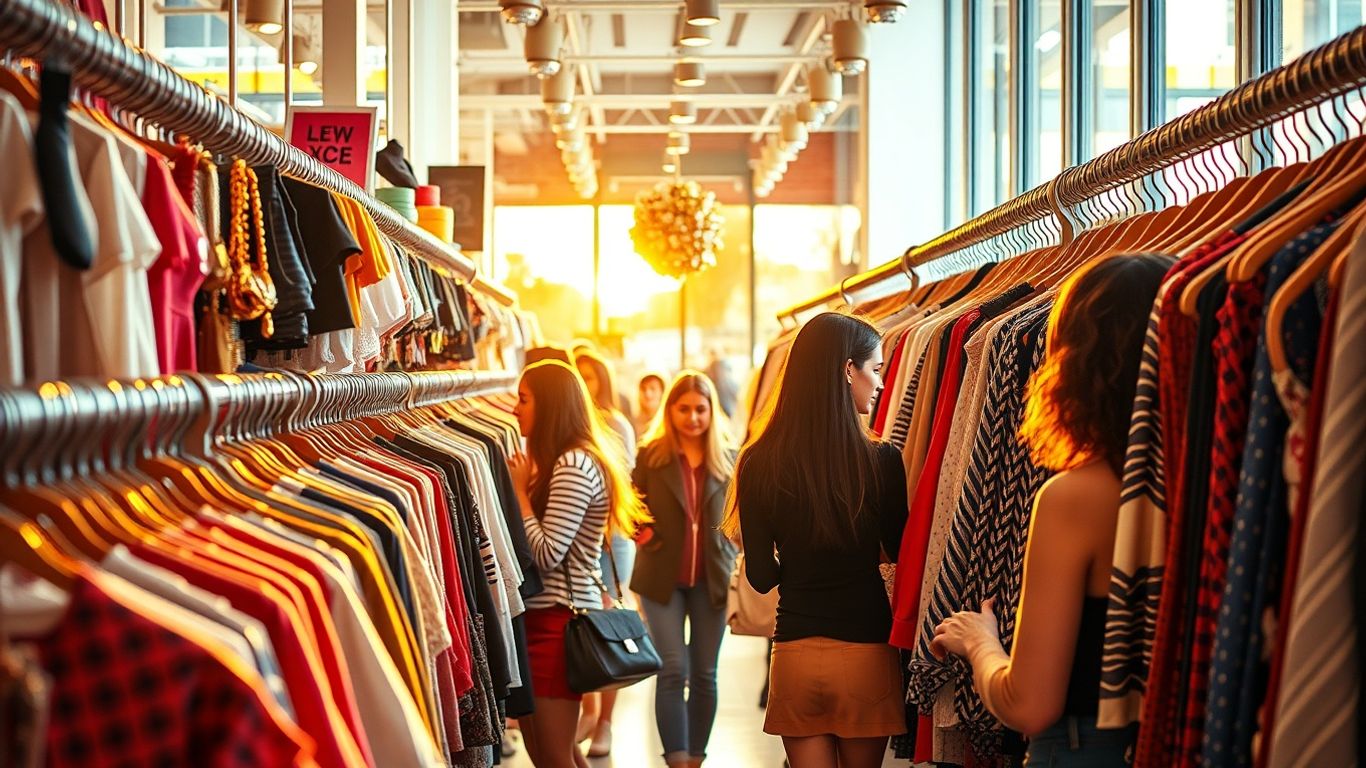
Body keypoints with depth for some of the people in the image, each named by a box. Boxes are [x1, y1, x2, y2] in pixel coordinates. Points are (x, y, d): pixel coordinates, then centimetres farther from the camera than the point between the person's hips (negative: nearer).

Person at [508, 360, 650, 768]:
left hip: (555, 619, -10)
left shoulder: (574, 466, -15)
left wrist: (519, 490, -12)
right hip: (543, 615, 10)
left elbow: (546, 554, -20)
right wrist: (527, 484, 4)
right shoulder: (568, 461, 16)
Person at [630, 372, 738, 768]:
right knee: (674, 669, -9)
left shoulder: (727, 459, 4)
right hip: (662, 578, -2)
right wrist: (647, 536, -10)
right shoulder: (650, 455, 0)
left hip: (712, 578, 2)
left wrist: (734, 571, 0)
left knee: (704, 675, 7)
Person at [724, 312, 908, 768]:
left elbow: (762, 576, 0)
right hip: (866, 651, -1)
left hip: (795, 652, 1)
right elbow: (899, 550, 4)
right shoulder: (880, 461, -12)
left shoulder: (759, 464, -6)